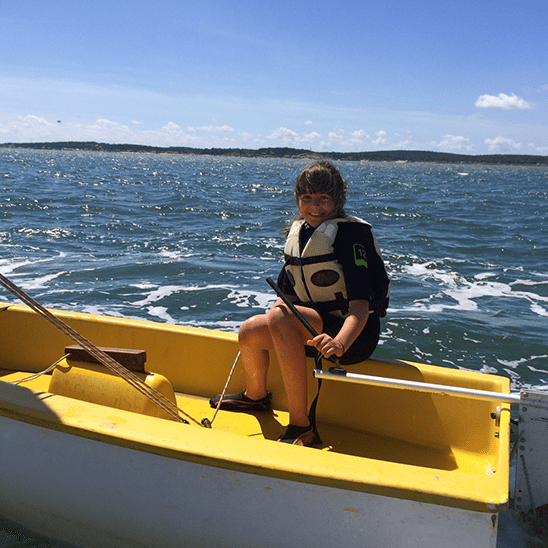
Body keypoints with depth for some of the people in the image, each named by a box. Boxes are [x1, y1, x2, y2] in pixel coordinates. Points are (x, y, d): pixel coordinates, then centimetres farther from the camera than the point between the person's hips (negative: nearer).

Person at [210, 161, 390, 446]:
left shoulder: (350, 233, -15)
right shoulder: (298, 233, 8)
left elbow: (360, 303, -27)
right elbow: (287, 293, 13)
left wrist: (340, 342, -45)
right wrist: (267, 326, -4)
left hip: (355, 335, -7)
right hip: (314, 328, 7)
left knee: (282, 317, -31)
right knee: (250, 331, -9)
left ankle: (301, 427, -25)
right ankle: (256, 396, 25)